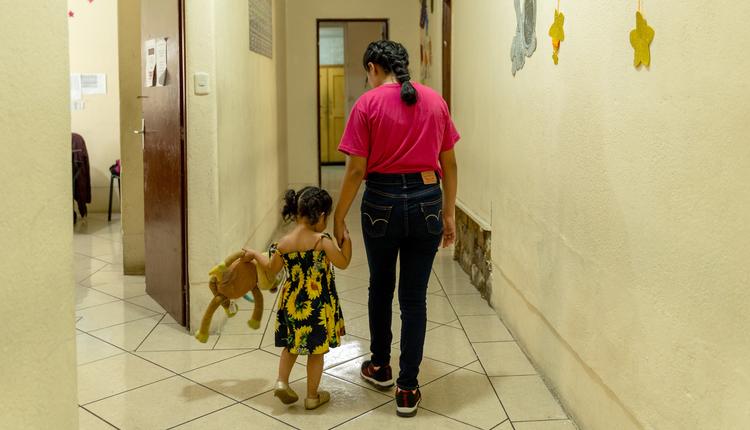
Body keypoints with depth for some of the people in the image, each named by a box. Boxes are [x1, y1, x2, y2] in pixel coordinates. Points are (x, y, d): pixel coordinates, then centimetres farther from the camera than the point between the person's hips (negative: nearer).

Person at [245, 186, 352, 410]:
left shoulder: (283, 243, -5)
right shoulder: (322, 241, -19)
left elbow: (271, 269, 11)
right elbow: (343, 263, -7)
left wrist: (255, 254, 27)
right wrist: (346, 239, 4)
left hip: (292, 304, 4)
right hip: (317, 306, -4)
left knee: (291, 345, 25)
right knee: (316, 351, 10)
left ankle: (282, 382, 15)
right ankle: (312, 396, 19)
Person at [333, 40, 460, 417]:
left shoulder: (368, 104, -6)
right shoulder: (435, 101, 5)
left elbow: (356, 170, -9)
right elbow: (449, 164, 7)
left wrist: (339, 217, 0)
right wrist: (449, 213, 15)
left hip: (382, 201, -2)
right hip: (426, 201, 2)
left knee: (380, 286, 19)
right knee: (414, 295, 8)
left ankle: (380, 366, 37)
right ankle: (408, 390, 13)